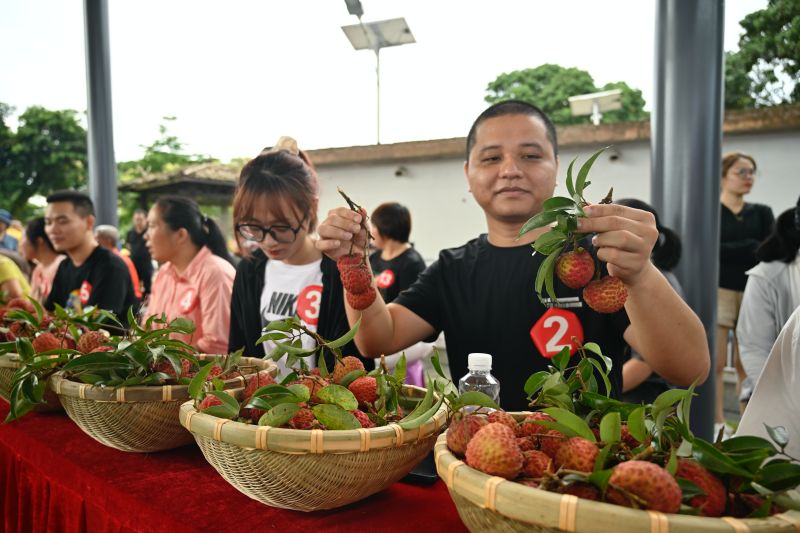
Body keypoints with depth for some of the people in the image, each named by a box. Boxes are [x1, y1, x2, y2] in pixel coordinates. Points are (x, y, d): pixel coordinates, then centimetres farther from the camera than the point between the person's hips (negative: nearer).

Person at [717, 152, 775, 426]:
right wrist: (752, 249, -6)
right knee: (716, 364, -6)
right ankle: (718, 426, 0)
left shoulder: (762, 213, 16)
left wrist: (730, 253, -9)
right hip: (717, 291, -3)